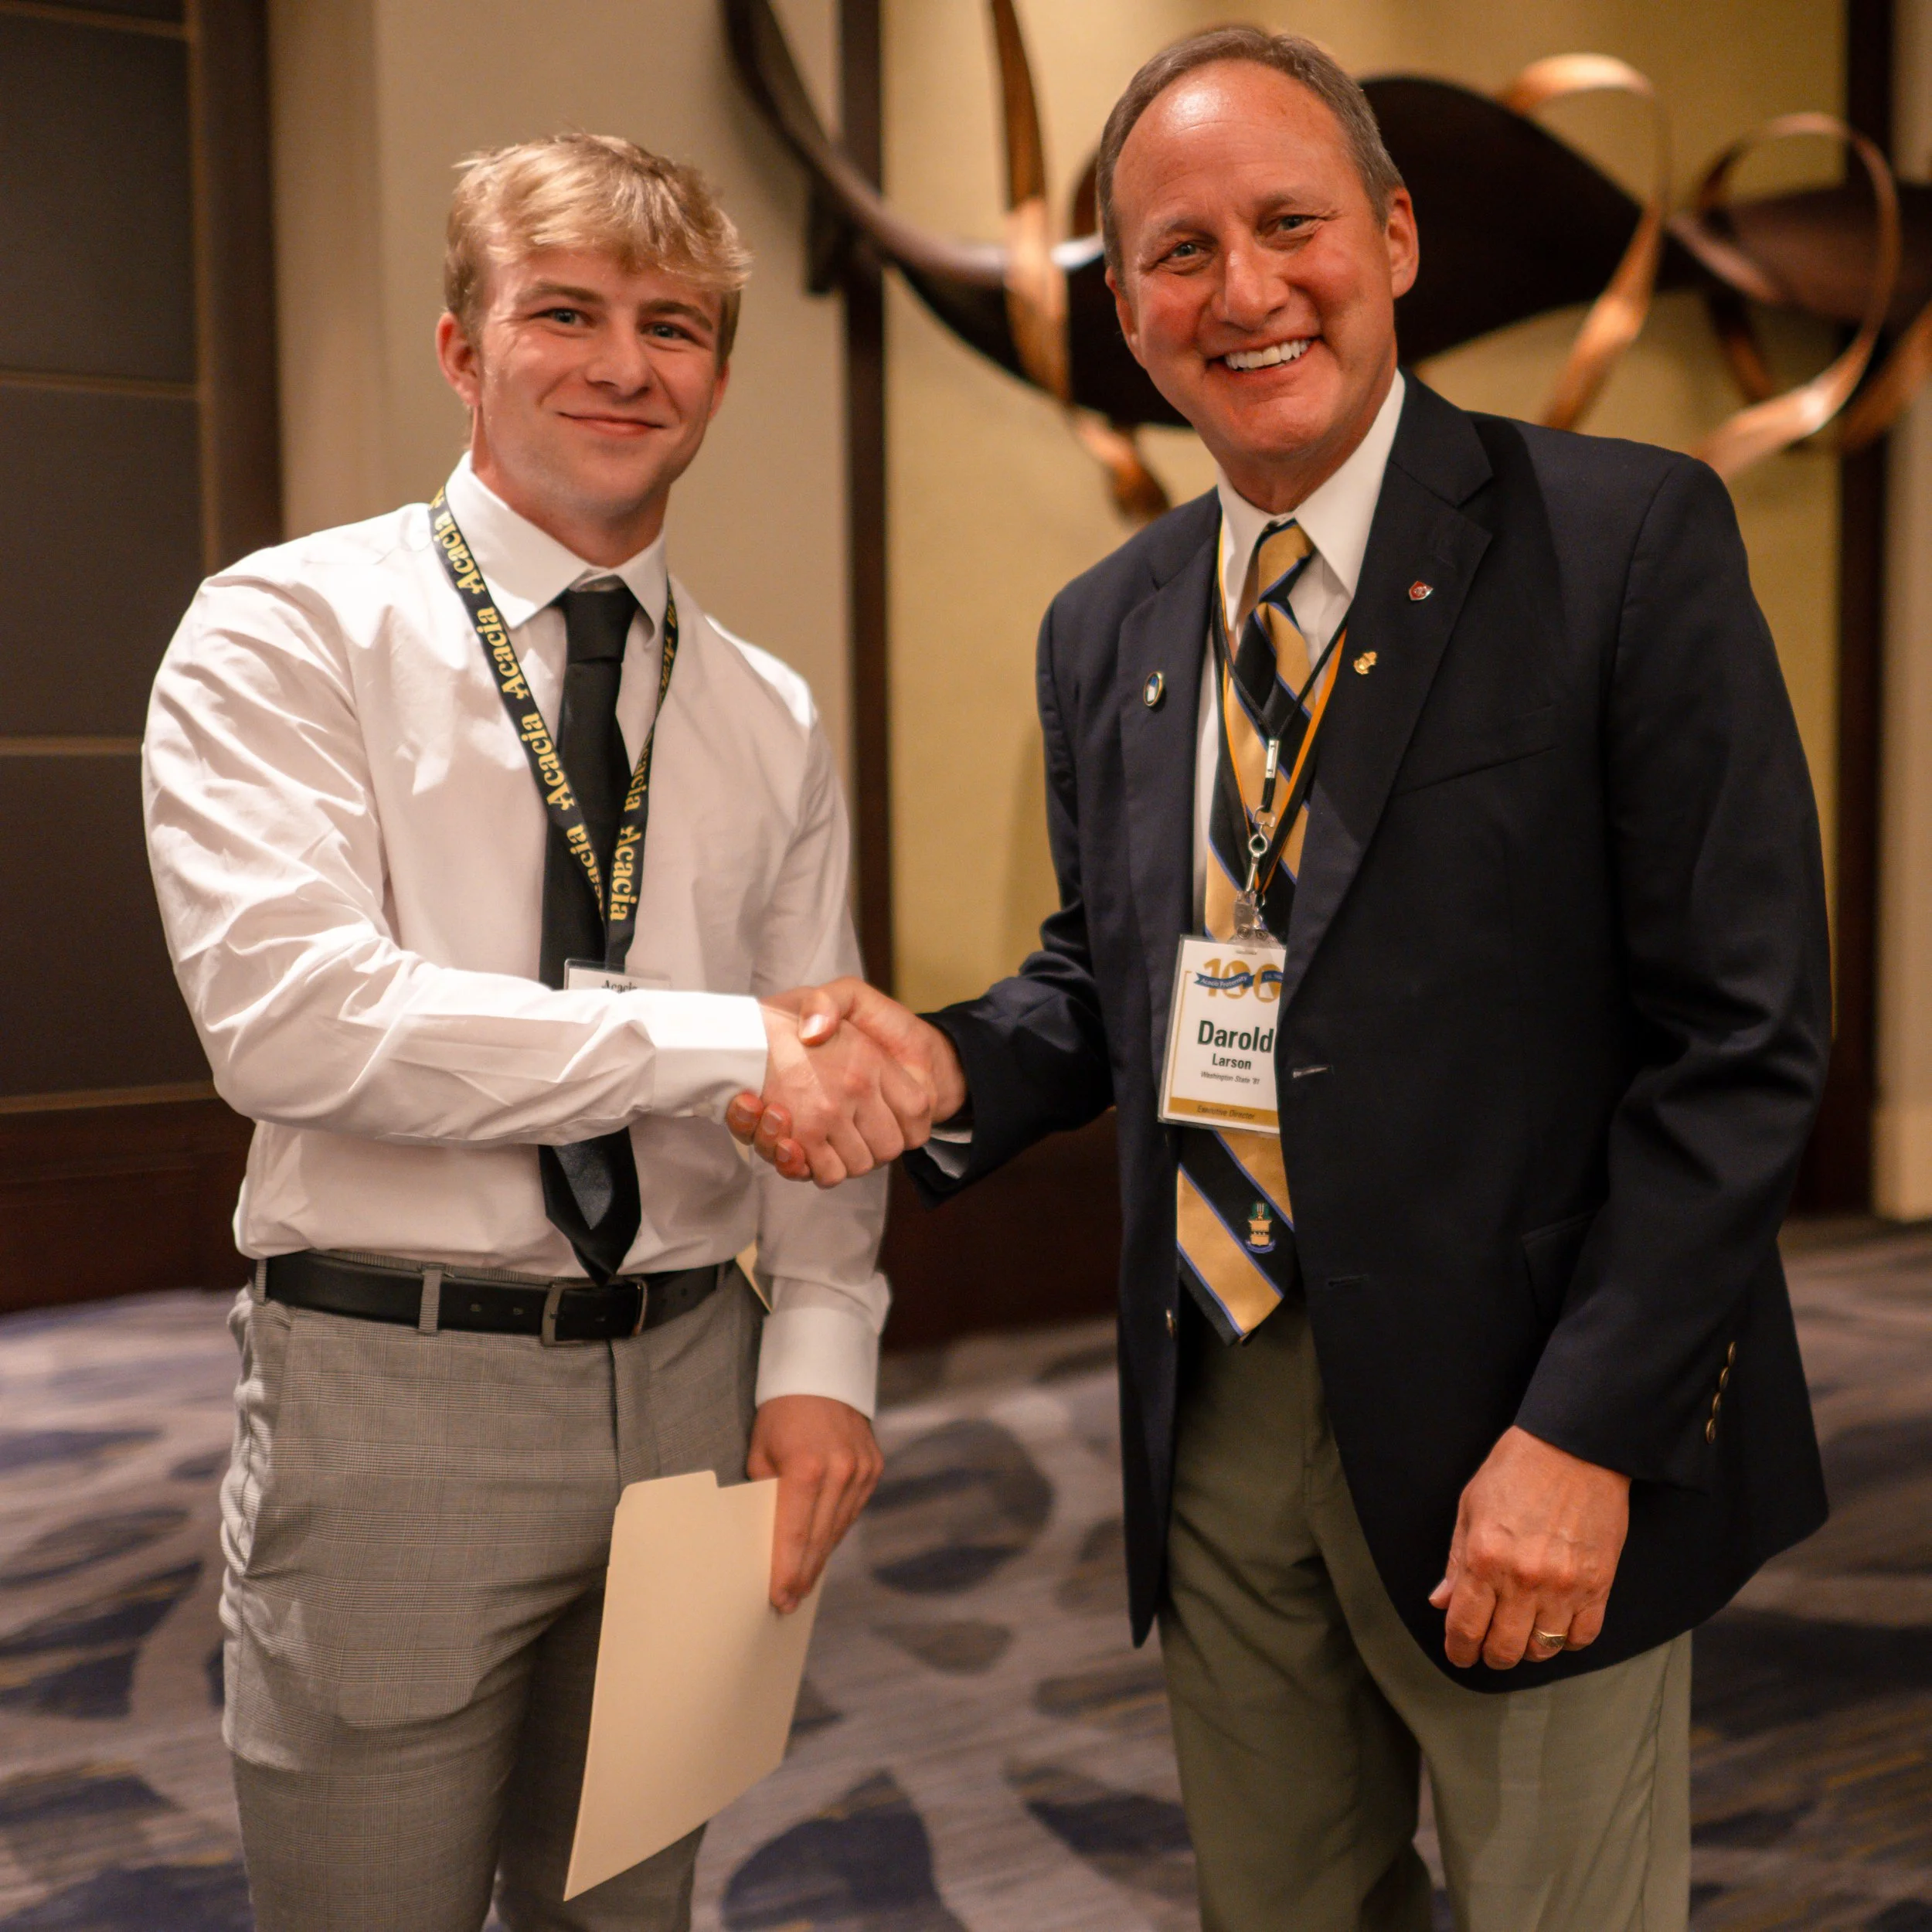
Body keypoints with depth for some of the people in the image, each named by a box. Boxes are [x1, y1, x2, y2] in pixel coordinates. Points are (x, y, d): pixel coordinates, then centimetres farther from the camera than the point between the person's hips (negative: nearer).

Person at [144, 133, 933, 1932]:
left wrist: (820, 1351, -6)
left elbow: (821, 1076, 8)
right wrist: (717, 1046, -23)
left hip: (691, 1383, 5)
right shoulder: (290, 631, -7)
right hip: (394, 1393, -4)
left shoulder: (767, 716, 9)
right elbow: (286, 1011, -21)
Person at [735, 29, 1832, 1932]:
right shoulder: (1104, 630, 8)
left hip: (1521, 1428, -5)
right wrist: (952, 1068, -5)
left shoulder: (1627, 539, -10)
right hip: (1217, 1415, 5)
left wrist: (1585, 1432, -17)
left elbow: (1739, 1034, -13)